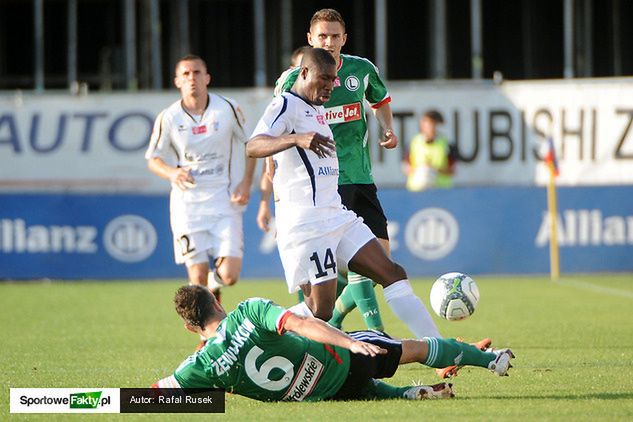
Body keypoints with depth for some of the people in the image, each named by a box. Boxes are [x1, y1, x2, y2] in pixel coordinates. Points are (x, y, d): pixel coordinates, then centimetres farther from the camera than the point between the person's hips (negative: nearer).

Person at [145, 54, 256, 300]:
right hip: (187, 204, 0)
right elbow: (153, 159, 9)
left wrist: (246, 182, -2)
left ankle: (214, 283, 26)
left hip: (225, 203, 0)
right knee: (198, 280, -5)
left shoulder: (227, 109, -2)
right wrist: (172, 173, -13)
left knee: (229, 275, -10)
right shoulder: (168, 118, -2)